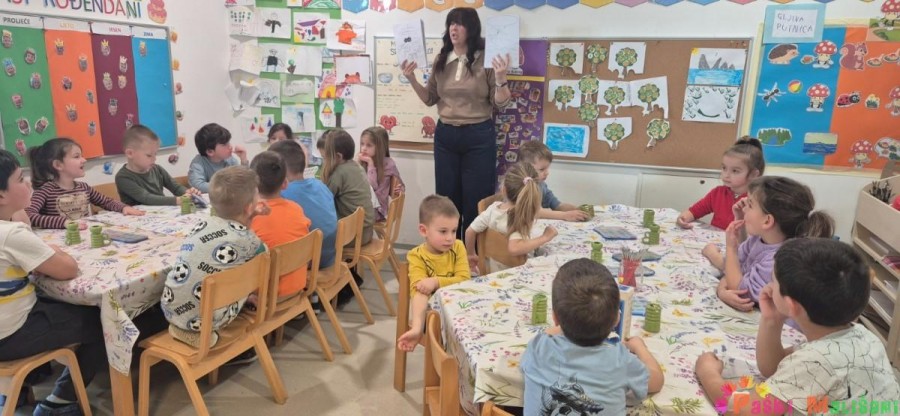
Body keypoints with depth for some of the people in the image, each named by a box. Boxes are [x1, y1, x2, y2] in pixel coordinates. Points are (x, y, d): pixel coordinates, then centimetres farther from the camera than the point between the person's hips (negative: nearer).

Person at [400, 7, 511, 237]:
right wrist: (412, 79, 0)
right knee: (446, 199, 12)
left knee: (476, 202, 4)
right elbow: (430, 99, 13)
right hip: (445, 135, 4)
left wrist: (501, 77, -23)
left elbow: (500, 102, -7)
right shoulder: (441, 60, 6)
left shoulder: (486, 60, -7)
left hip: (478, 136, -4)